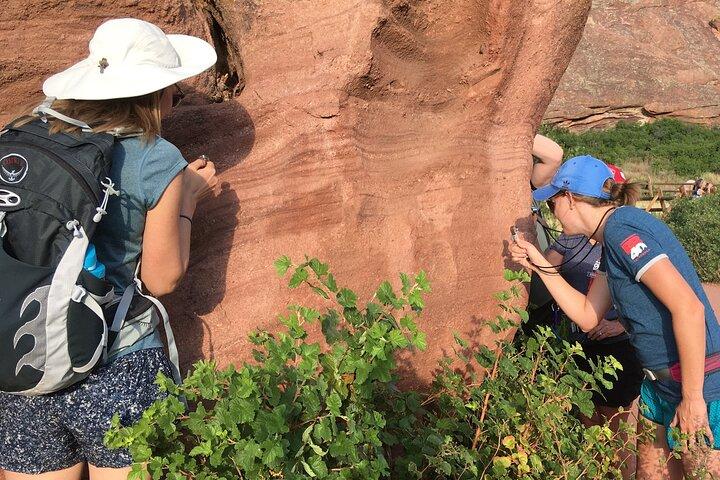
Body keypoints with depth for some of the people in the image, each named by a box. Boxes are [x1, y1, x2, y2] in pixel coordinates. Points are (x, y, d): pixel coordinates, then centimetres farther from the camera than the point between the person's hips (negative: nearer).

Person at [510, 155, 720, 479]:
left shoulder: (620, 226, -19)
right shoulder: (611, 241, 10)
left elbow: (689, 307, -26)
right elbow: (588, 316, 13)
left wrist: (692, 398, -21)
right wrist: (541, 266, 9)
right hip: (660, 382, 9)